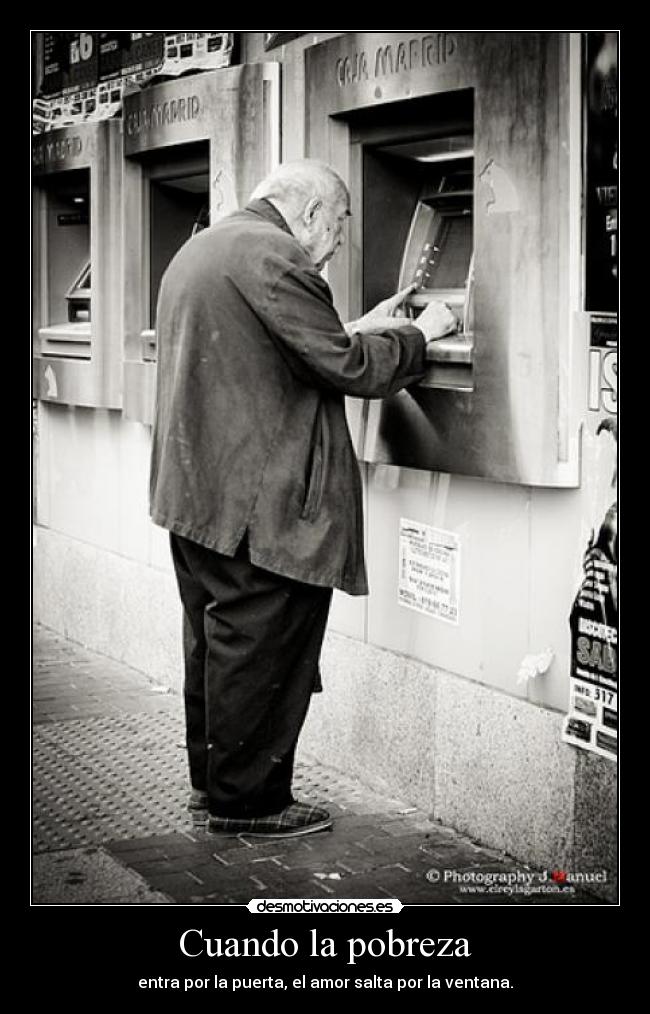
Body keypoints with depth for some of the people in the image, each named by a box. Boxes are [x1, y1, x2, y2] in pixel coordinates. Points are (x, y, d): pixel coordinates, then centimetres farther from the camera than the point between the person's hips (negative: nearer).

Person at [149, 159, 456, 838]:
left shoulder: (197, 251, 18)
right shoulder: (273, 256, -16)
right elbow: (347, 368, -17)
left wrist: (358, 330, 16)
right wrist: (416, 335, -2)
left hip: (192, 493, 11)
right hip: (253, 502, -10)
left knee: (216, 642, 18)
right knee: (258, 650, -1)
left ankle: (212, 781, 29)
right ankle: (246, 801, 8)